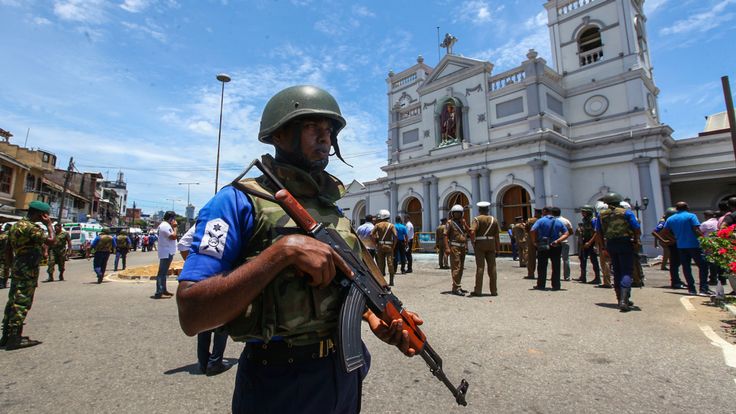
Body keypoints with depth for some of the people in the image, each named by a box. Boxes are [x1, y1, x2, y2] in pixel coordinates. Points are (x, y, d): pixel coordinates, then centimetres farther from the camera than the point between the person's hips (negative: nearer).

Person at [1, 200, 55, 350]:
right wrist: (49, 224, -14)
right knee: (22, 304, -6)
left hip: (17, 270, 10)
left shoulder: (17, 225, 14)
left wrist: (13, 265, 26)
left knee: (13, 302, 13)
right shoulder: (29, 227, -18)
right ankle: (14, 339, -3)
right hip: (27, 272, -10)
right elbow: (50, 240, -26)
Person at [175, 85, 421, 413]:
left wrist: (374, 317, -6)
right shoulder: (239, 201, -13)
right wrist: (283, 250, -28)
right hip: (277, 386, -6)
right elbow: (191, 316, -20)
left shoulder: (335, 207, 5)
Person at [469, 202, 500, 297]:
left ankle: (478, 290, 0)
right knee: (492, 267, 7)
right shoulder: (494, 219, 9)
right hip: (491, 244, 3)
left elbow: (472, 232, -19)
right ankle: (494, 290, 12)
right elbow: (497, 235, 6)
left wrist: (473, 243, -8)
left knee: (480, 267, -1)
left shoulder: (477, 219, -4)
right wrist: (498, 248, 10)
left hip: (480, 244, -3)